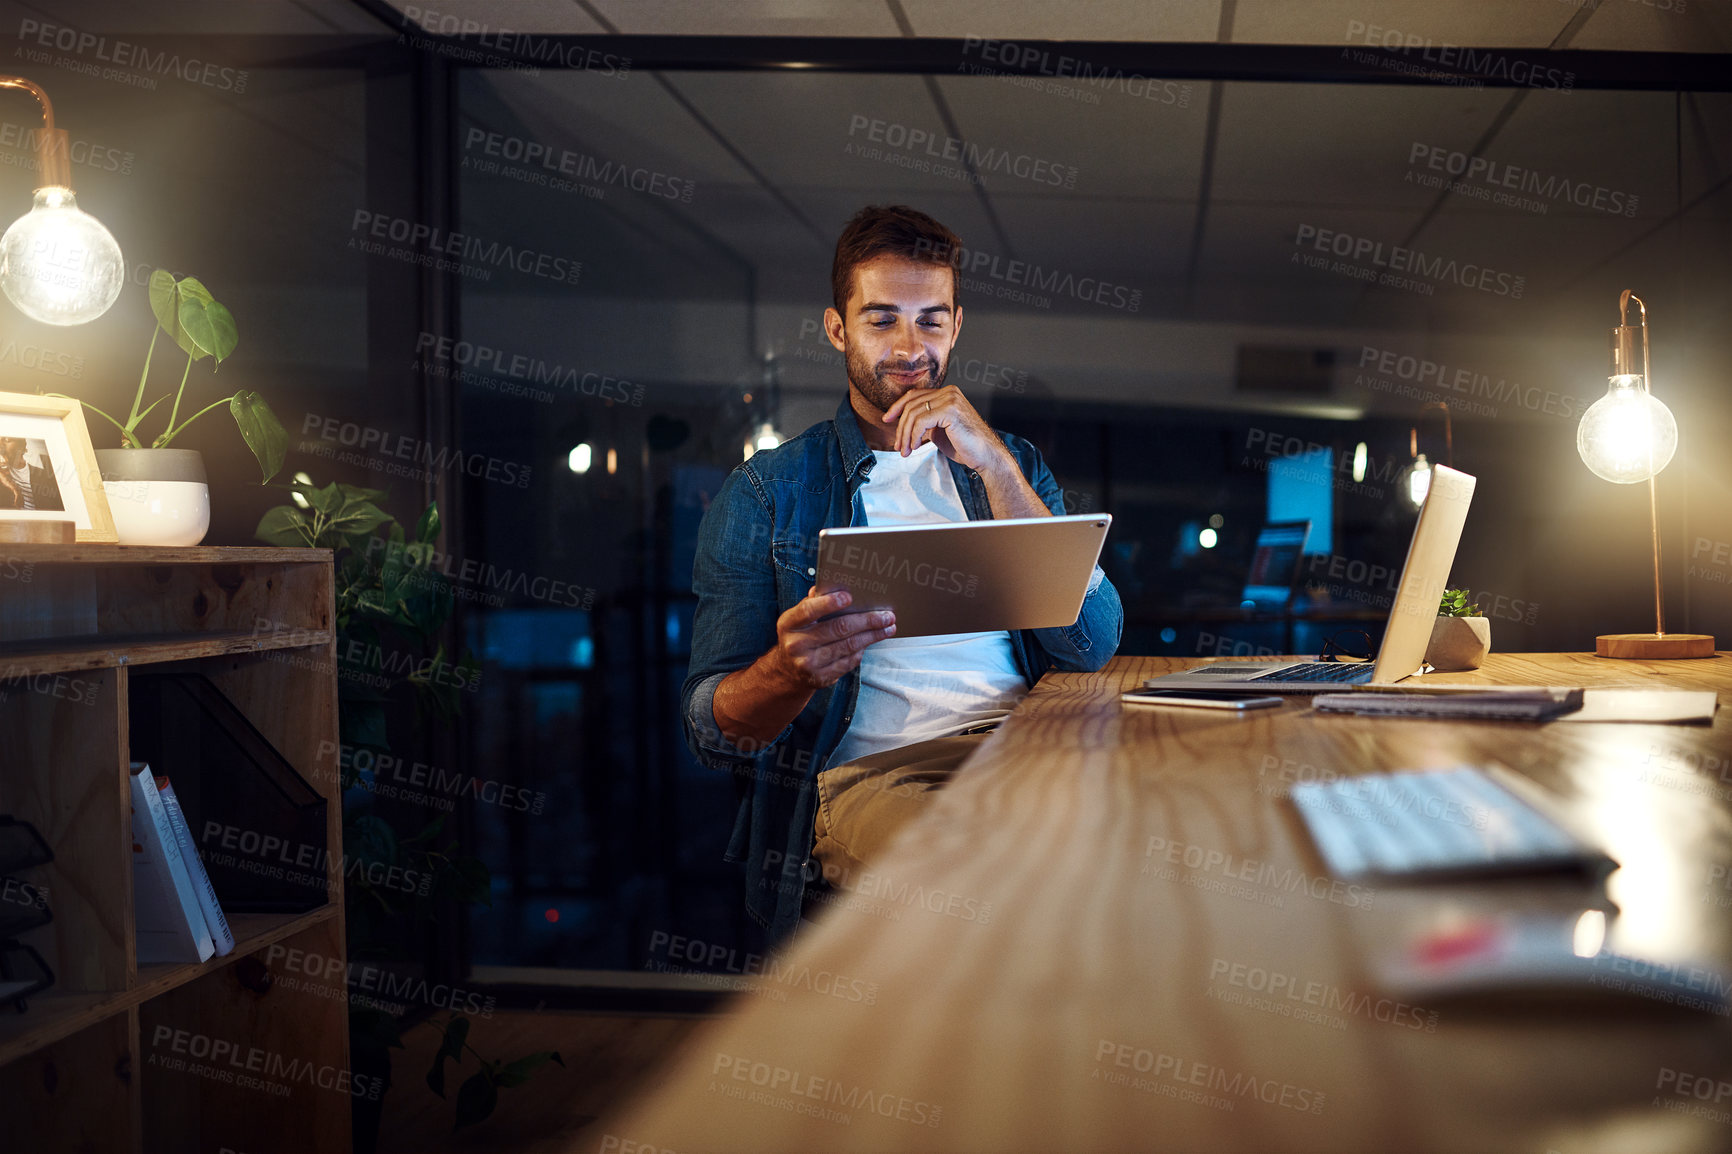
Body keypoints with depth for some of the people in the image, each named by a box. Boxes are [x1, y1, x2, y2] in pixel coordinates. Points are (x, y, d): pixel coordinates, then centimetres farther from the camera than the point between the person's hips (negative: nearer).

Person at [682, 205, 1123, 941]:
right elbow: (711, 728, 4)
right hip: (866, 770, -3)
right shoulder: (764, 493, 11)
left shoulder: (1009, 465, 21)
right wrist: (793, 670, -21)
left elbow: (1094, 644, 4)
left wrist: (992, 465, -4)